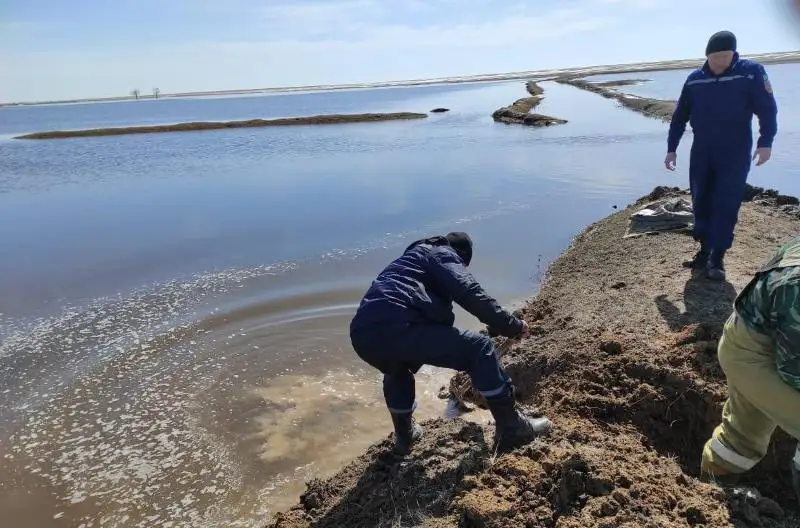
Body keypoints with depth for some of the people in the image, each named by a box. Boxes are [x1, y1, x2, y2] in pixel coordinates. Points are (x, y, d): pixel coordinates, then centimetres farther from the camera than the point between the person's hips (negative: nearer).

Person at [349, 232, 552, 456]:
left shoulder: (413, 256, 41)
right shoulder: (443, 254, 15)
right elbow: (469, 293, -4)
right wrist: (511, 325, 5)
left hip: (363, 334, 9)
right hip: (396, 327, -9)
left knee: (397, 370, 41)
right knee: (480, 349, 2)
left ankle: (404, 435, 46)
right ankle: (512, 427, 7)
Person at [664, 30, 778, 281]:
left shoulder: (751, 72, -7)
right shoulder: (694, 79, 2)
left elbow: (767, 109, -8)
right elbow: (679, 116, 9)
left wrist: (765, 143, -16)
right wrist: (671, 148, 8)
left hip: (735, 154, -3)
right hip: (701, 154, 4)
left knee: (726, 207, -6)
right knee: (701, 204, 7)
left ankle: (717, 259, 1)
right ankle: (705, 251, 20)